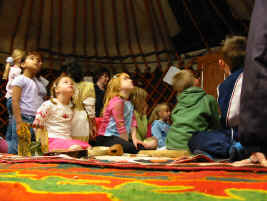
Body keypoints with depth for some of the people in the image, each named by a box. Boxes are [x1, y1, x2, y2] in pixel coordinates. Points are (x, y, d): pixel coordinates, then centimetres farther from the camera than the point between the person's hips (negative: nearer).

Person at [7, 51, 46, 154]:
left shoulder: (41, 82, 20)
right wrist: (19, 122, -17)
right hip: (24, 119, -6)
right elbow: (15, 101, -8)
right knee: (17, 151, -9)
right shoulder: (20, 79, 1)